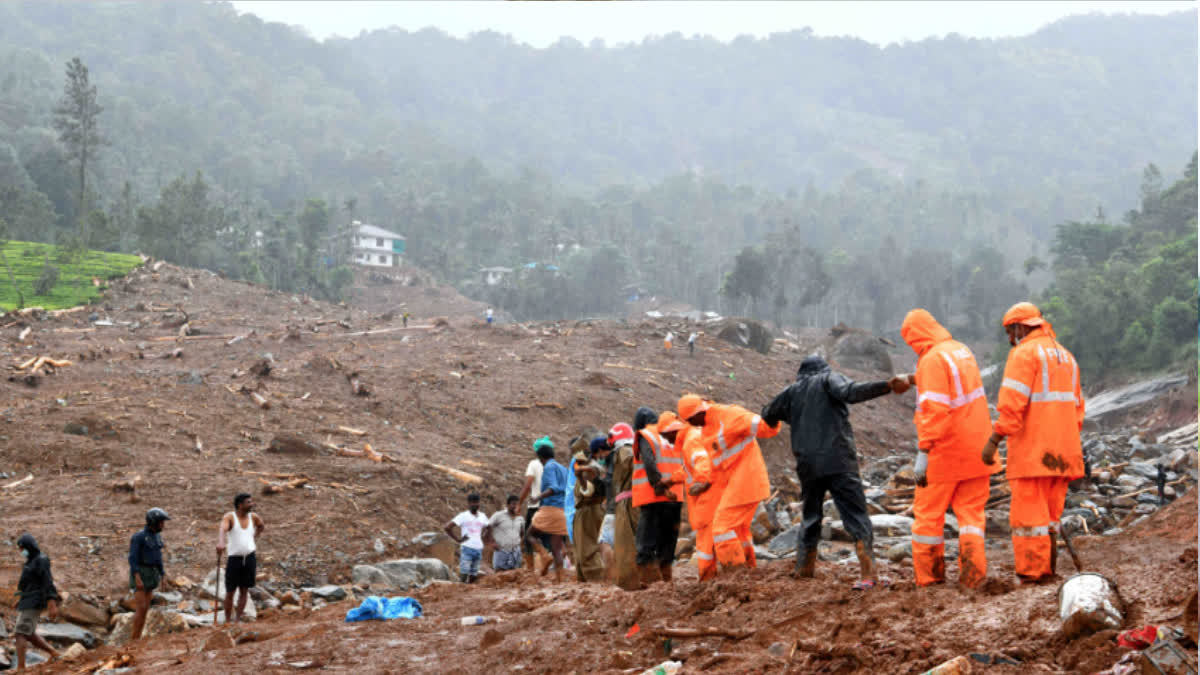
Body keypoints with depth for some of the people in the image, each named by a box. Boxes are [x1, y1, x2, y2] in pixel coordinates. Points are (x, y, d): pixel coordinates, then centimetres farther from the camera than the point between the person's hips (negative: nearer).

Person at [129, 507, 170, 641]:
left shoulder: (157, 536, 10)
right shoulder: (138, 537, -16)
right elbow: (132, 558, -19)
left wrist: (163, 577, 14)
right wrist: (137, 578, -26)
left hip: (150, 575, 8)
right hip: (139, 574, -8)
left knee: (145, 609, 6)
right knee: (140, 608, -12)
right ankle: (132, 641, -6)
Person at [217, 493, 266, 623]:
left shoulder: (253, 517, 5)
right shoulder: (230, 517, -9)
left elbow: (262, 527, 28)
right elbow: (222, 529, -31)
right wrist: (220, 542, -49)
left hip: (250, 558, 3)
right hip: (234, 558, -3)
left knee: (244, 591, 3)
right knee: (230, 592, 2)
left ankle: (237, 620, 10)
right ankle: (227, 621, 12)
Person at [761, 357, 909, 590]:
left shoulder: (791, 392, 19)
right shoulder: (829, 378, 8)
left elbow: (768, 416, 32)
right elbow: (850, 392, -14)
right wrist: (888, 385, -25)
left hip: (807, 466, 4)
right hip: (839, 461, -4)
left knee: (810, 519, 19)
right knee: (856, 517, -7)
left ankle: (803, 572, 15)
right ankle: (867, 574, -21)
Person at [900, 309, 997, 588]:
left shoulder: (932, 359, -16)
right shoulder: (962, 351, 10)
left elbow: (935, 410, -23)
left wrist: (923, 452, -21)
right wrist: (916, 380, 28)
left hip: (945, 452, -7)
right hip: (975, 449, 7)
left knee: (928, 513, 5)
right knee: (971, 511, 9)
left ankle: (929, 575, 9)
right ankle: (973, 573, 0)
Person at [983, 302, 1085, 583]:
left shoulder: (1025, 353, -7)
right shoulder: (1065, 356, 20)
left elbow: (1012, 403, -18)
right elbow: (1076, 406, 21)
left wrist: (994, 440, -17)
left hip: (1032, 452, -8)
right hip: (1062, 452, 8)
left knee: (1028, 517, -7)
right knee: (1049, 516, 13)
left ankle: (1031, 574, -9)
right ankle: (1048, 572, 12)